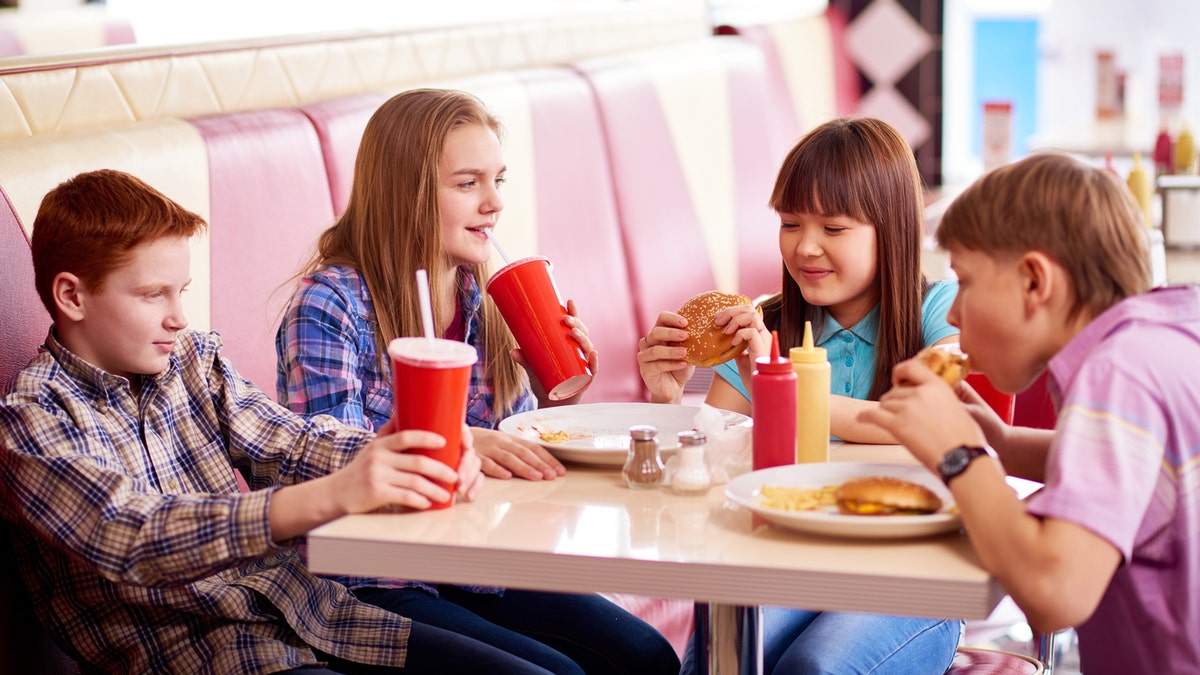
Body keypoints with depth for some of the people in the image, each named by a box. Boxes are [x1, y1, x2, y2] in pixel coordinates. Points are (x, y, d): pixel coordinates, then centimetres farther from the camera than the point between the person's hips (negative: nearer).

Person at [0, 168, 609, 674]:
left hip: (308, 613, 7)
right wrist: (330, 497, -34)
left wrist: (403, 454, -21)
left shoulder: (193, 358, 13)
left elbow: (289, 442, 2)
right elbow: (136, 542, -23)